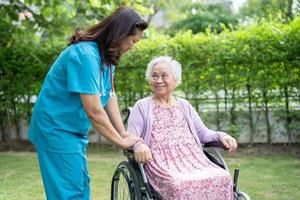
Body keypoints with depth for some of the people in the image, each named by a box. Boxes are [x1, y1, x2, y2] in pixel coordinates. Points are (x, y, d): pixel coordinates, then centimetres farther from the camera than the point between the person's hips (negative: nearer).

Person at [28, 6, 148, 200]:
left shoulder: (106, 56, 1)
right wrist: (122, 141, -16)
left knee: (81, 184, 16)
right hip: (57, 129, -9)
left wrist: (124, 133, -6)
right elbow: (94, 112, -27)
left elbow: (110, 97, 1)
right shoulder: (85, 55, -27)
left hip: (76, 130, 9)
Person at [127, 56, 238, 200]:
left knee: (222, 178, -26)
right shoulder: (142, 106, 11)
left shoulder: (184, 105, 23)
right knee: (180, 185, -37)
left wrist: (221, 135, -1)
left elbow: (203, 133, 20)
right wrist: (138, 145, -24)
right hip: (161, 163, -4)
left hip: (192, 159, 4)